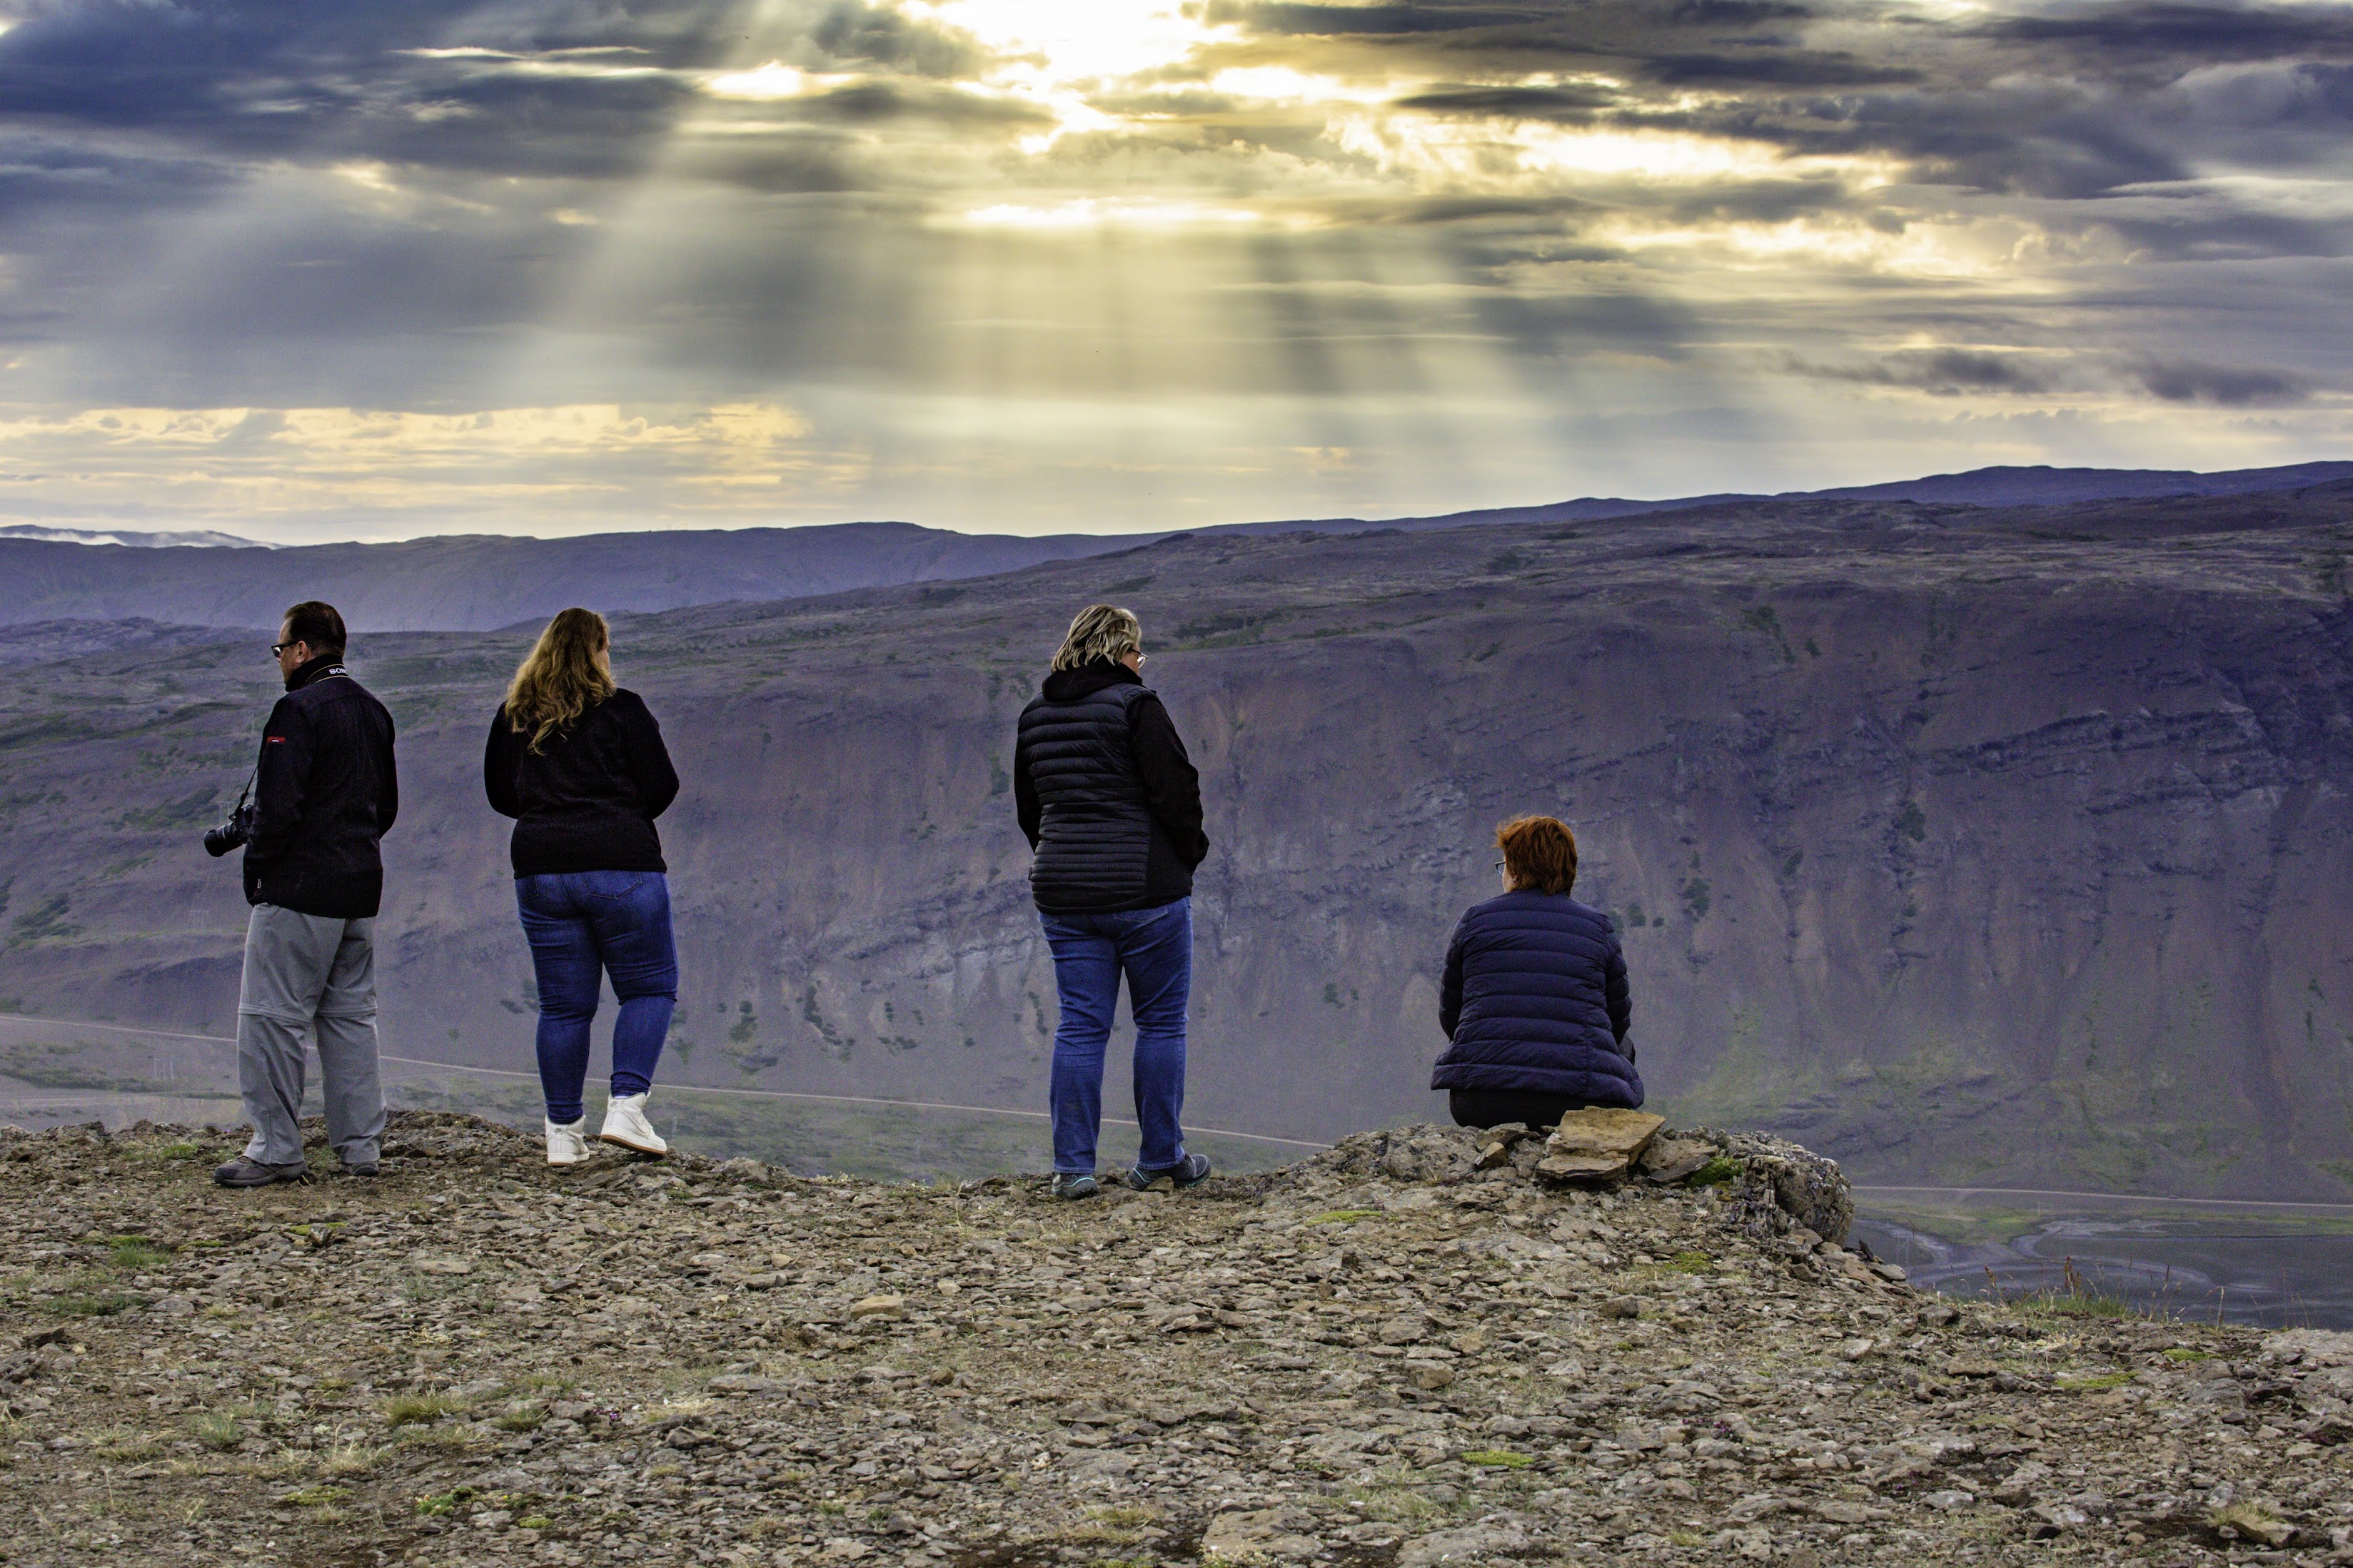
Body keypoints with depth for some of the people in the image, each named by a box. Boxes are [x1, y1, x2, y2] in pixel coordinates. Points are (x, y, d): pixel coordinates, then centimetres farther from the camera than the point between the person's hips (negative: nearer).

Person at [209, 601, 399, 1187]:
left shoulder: (297, 710, -14)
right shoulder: (372, 711, 13)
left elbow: (277, 809, -20)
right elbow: (386, 807, 19)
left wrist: (237, 837, -4)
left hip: (297, 890, -8)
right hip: (360, 887, 8)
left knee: (271, 1016, -3)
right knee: (350, 1015, 13)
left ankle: (276, 1150, -3)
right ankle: (360, 1145, 14)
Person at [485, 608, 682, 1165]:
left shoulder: (514, 716, 8)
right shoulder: (621, 708, -3)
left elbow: (499, 794, 14)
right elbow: (662, 786, -3)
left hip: (540, 871, 4)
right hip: (623, 868, -4)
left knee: (563, 1006, 9)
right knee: (650, 989, 7)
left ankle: (563, 1133, 9)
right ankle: (626, 1107, -9)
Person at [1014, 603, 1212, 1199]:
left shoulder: (1036, 717, 10)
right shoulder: (1133, 705, -10)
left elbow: (1028, 809, 17)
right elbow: (1175, 792, -15)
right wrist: (1189, 854, 2)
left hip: (1063, 893, 6)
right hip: (1146, 888, -5)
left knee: (1080, 1025, 6)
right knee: (1161, 1021, 7)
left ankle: (1073, 1166, 2)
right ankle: (1160, 1158, 10)